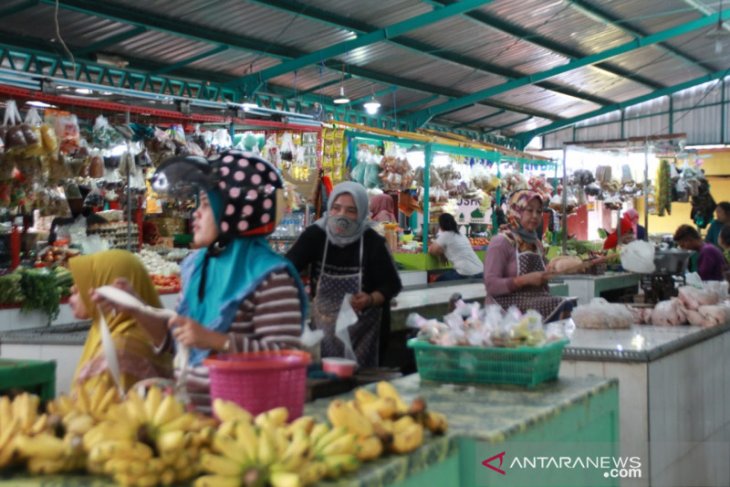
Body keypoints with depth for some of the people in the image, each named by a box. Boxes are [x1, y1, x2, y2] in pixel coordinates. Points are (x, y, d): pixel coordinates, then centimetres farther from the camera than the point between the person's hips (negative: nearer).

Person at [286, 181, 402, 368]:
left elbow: (392, 284, -6)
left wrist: (370, 300, -25)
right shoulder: (315, 235, -9)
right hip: (324, 326, 2)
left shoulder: (373, 242, -14)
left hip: (362, 328, -2)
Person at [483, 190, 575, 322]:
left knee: (564, 306, -23)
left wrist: (544, 278, 2)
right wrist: (525, 280, -20)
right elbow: (491, 285, -14)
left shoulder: (537, 244, 15)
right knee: (563, 305, -26)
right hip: (507, 308, -7)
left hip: (536, 302, 7)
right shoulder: (500, 243, -7)